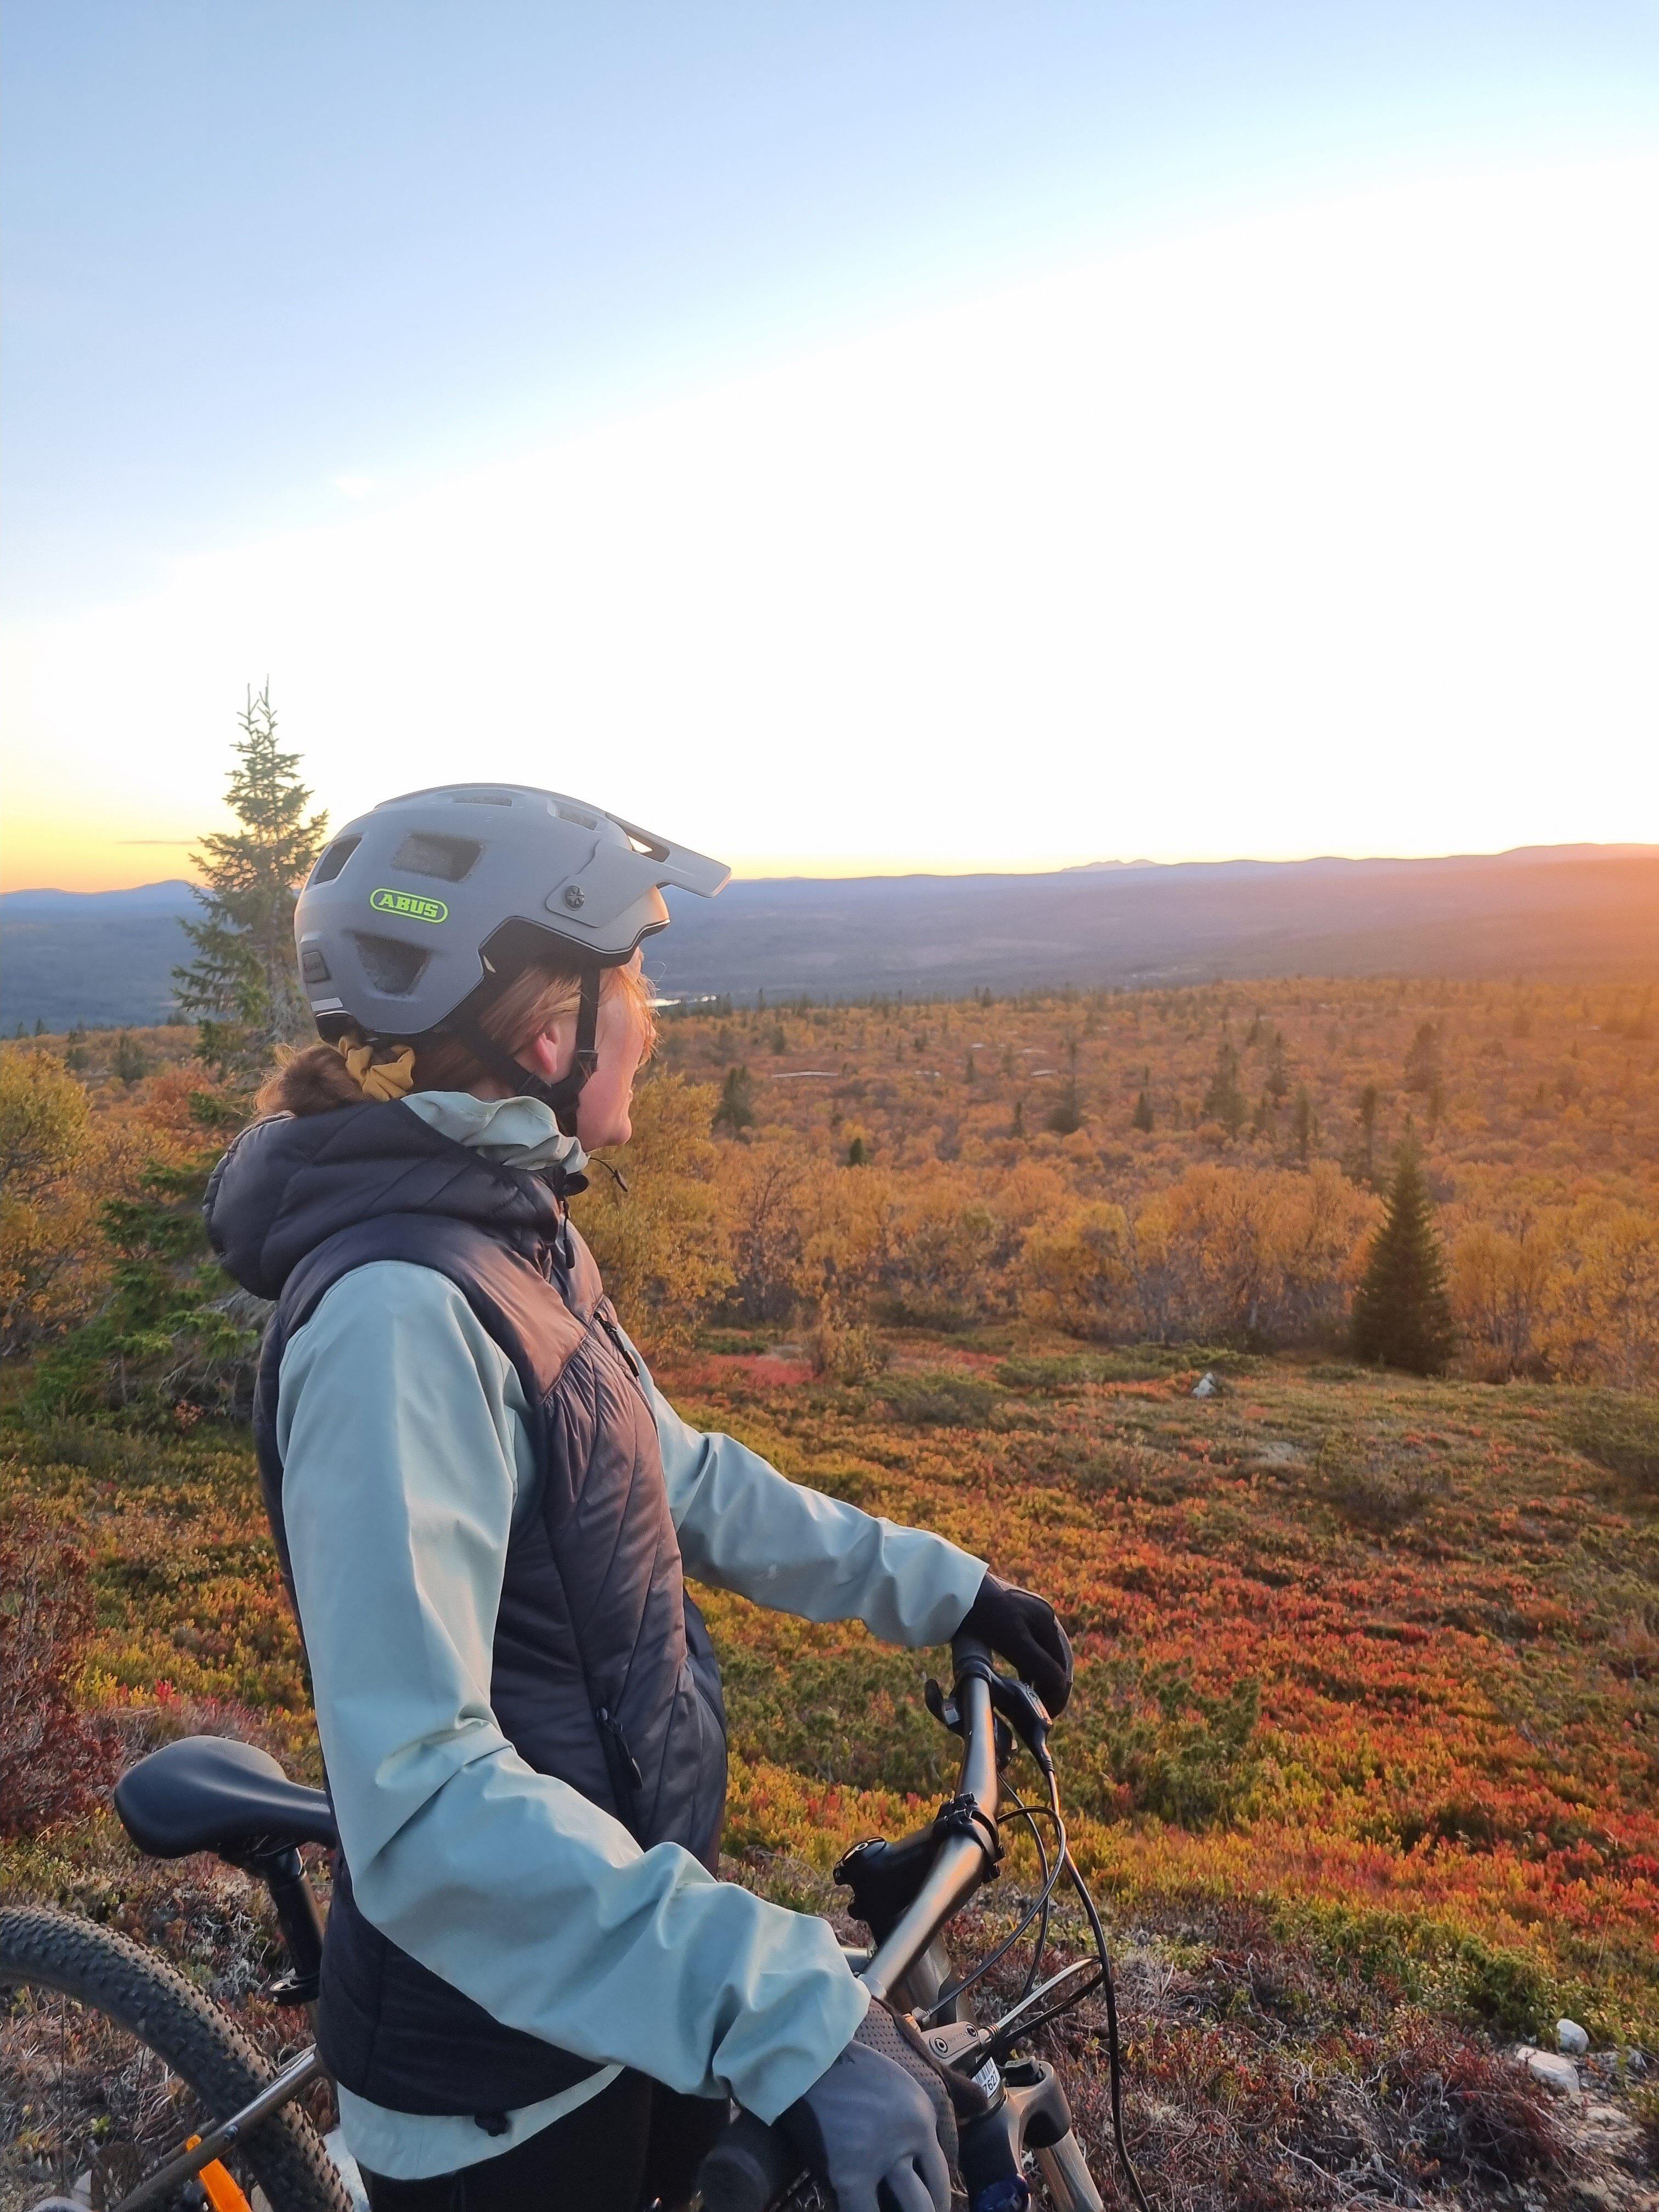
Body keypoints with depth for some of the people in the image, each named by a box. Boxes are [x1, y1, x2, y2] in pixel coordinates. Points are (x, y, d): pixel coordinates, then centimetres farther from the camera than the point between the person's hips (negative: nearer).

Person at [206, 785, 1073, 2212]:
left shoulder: (513, 1237, 1)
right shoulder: (401, 1311, -29)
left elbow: (681, 1480, 10)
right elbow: (424, 1797, -33)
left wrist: (933, 1586, 11)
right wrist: (780, 2014, -35)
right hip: (499, 2085, -8)